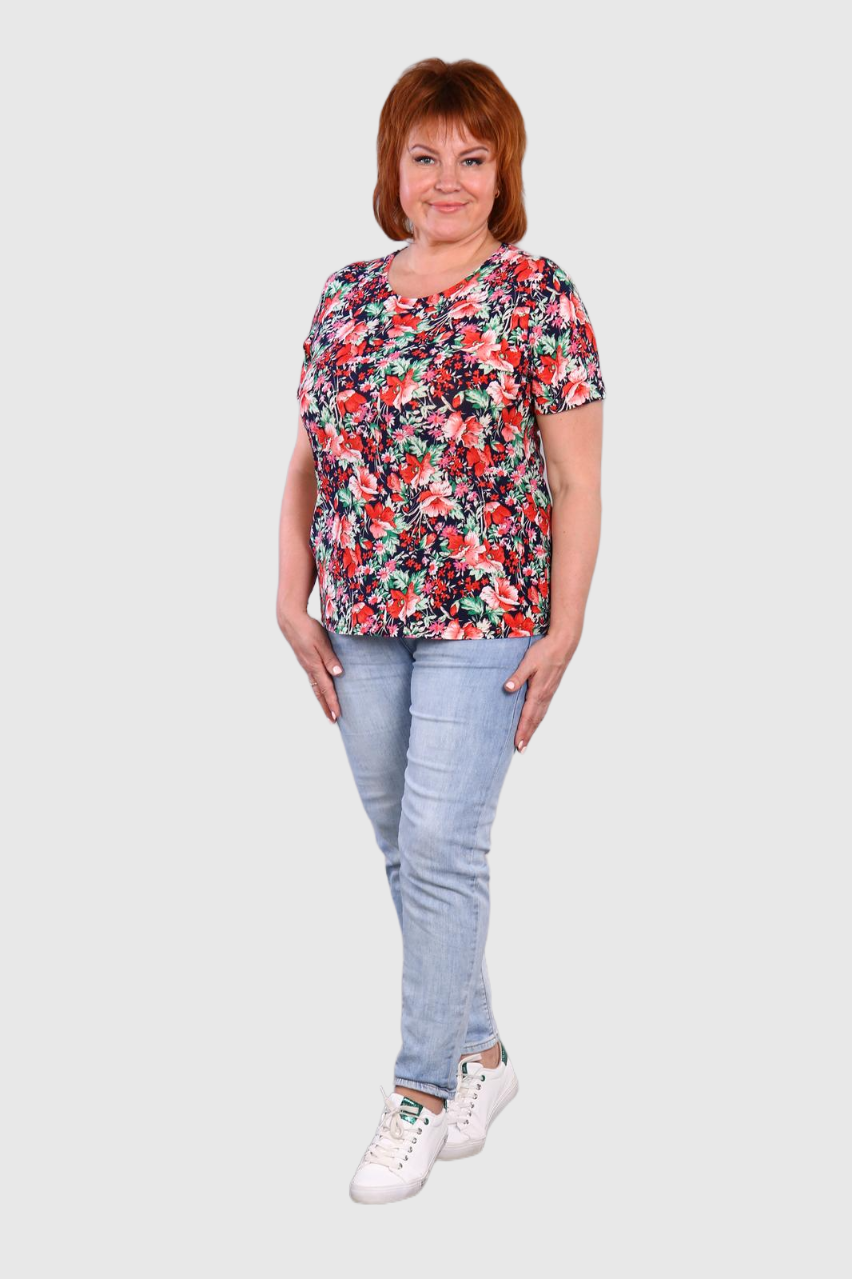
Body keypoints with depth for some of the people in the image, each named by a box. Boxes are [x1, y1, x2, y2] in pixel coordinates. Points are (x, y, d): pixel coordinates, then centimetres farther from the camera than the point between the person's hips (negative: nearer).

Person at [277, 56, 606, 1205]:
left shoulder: (539, 294, -3)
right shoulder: (346, 296, 10)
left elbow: (577, 482, -4)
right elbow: (306, 464, 13)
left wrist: (563, 631, -8)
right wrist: (294, 603, 6)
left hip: (483, 614, -5)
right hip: (362, 616, 5)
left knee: (440, 849, -6)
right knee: (406, 847, 12)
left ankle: (422, 1088, 9)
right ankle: (481, 1053, 29)